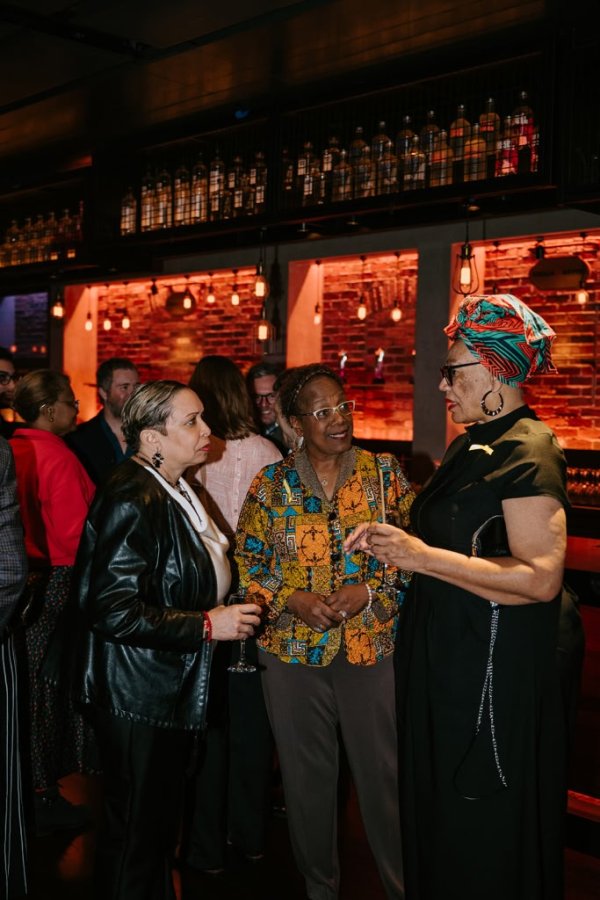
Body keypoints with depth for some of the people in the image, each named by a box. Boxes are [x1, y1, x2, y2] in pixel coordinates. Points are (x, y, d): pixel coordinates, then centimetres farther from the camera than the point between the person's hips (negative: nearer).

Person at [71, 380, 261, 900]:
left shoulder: (176, 491, 9)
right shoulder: (134, 500, -22)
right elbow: (112, 609, -27)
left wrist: (229, 606, 9)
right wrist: (206, 624, -24)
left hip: (173, 688, 9)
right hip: (139, 698, -9)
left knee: (161, 823, 21)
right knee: (136, 833, 4)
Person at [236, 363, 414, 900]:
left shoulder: (384, 473, -1)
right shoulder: (272, 483, 1)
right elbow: (247, 562, 4)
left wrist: (370, 592, -14)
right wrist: (293, 600, -12)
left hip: (373, 648, -1)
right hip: (293, 650, 1)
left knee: (384, 773, 5)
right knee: (307, 774, 13)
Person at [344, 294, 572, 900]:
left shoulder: (527, 452, -17)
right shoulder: (471, 446, 11)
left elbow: (540, 577, -25)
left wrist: (423, 556, -23)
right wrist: (396, 543, 2)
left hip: (494, 673, -9)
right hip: (442, 662, 9)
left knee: (483, 837, 7)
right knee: (435, 813, 21)